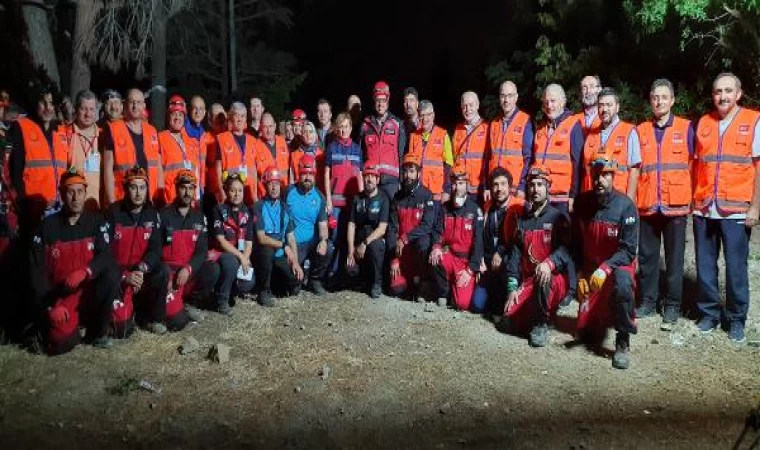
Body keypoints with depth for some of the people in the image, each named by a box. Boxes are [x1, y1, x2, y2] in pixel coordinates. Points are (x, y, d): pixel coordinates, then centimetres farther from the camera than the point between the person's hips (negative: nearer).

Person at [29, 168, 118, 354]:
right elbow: (38, 270, -4)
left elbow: (106, 256, -13)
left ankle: (98, 332, -9)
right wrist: (51, 306, -12)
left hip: (89, 290, 1)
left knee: (111, 275, -31)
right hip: (59, 295, -1)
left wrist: (85, 272, -34)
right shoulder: (48, 225, -3)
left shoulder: (96, 221, -1)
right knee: (62, 343, -24)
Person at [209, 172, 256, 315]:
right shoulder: (219, 210, -8)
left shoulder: (247, 212, 5)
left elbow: (249, 242, 2)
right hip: (221, 252, -3)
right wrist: (240, 256, -21)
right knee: (231, 262, -38)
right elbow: (220, 240, -15)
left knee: (248, 283, -23)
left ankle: (227, 291, 14)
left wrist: (245, 259, -16)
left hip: (241, 255, 4)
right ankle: (222, 301, -15)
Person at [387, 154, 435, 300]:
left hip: (419, 241, -3)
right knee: (397, 289, -8)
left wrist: (405, 239, -25)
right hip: (400, 248, 3)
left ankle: (419, 284, -19)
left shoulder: (426, 195, -7)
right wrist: (394, 258, -8)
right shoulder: (397, 197, 4)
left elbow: (427, 225, -17)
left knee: (423, 242, -38)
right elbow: (392, 228, 0)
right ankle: (409, 278, 27)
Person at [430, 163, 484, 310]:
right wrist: (436, 247, -23)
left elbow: (478, 242, -11)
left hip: (467, 261, -3)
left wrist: (470, 270, -17)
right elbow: (437, 231, 0)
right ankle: (443, 294, -6)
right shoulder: (445, 208, 5)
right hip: (449, 256, 4)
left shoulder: (474, 210, -7)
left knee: (463, 303, -18)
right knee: (435, 257, -32)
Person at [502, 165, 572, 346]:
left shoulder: (558, 218, -2)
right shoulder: (522, 220, 13)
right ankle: (537, 311, 18)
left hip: (555, 279, -4)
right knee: (513, 322, -14)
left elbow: (566, 249, -17)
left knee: (542, 279, -39)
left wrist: (549, 263, -38)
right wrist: (512, 288, 0)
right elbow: (515, 255, 9)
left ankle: (541, 324, -18)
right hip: (528, 281, 5)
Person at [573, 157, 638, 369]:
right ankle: (605, 314, 39)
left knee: (622, 283, -42)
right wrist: (580, 275, 2)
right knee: (587, 334, 3)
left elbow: (628, 250, -17)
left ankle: (623, 343, -24)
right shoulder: (582, 203, -3)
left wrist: (605, 268, -30)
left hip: (618, 264, -4)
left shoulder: (625, 206, -15)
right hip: (590, 269, 4)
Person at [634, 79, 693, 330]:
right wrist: (632, 198, 4)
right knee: (647, 256, 7)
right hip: (647, 204, 2)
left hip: (676, 204, -2)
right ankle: (647, 301, 19)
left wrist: (692, 196, -1)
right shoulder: (640, 131, 10)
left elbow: (693, 165, 5)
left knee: (674, 258, 4)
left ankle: (672, 306, 13)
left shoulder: (686, 128, 5)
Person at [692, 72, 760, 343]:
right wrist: (693, 200, 8)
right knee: (705, 266, 9)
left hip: (736, 210, -3)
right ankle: (709, 313, 23)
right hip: (704, 209, 3)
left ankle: (737, 319, 17)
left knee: (736, 268, 3)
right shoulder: (703, 123, 10)